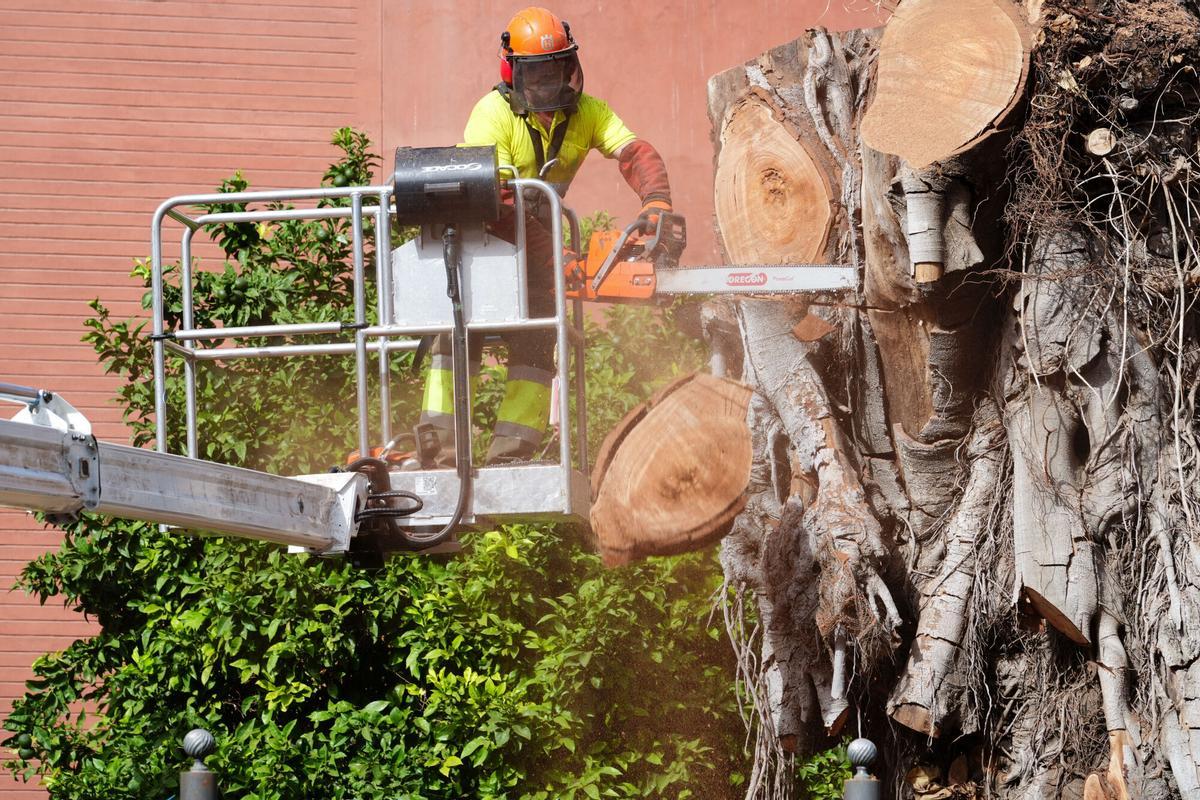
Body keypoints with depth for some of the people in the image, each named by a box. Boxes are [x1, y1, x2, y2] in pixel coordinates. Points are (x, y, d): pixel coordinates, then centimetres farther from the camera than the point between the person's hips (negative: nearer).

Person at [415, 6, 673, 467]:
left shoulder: (587, 114, -10)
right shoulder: (493, 114, -23)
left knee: (536, 342, -6)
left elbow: (636, 154, -25)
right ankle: (439, 447, -19)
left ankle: (511, 453, -7)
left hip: (533, 243, 4)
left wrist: (657, 202, -44)